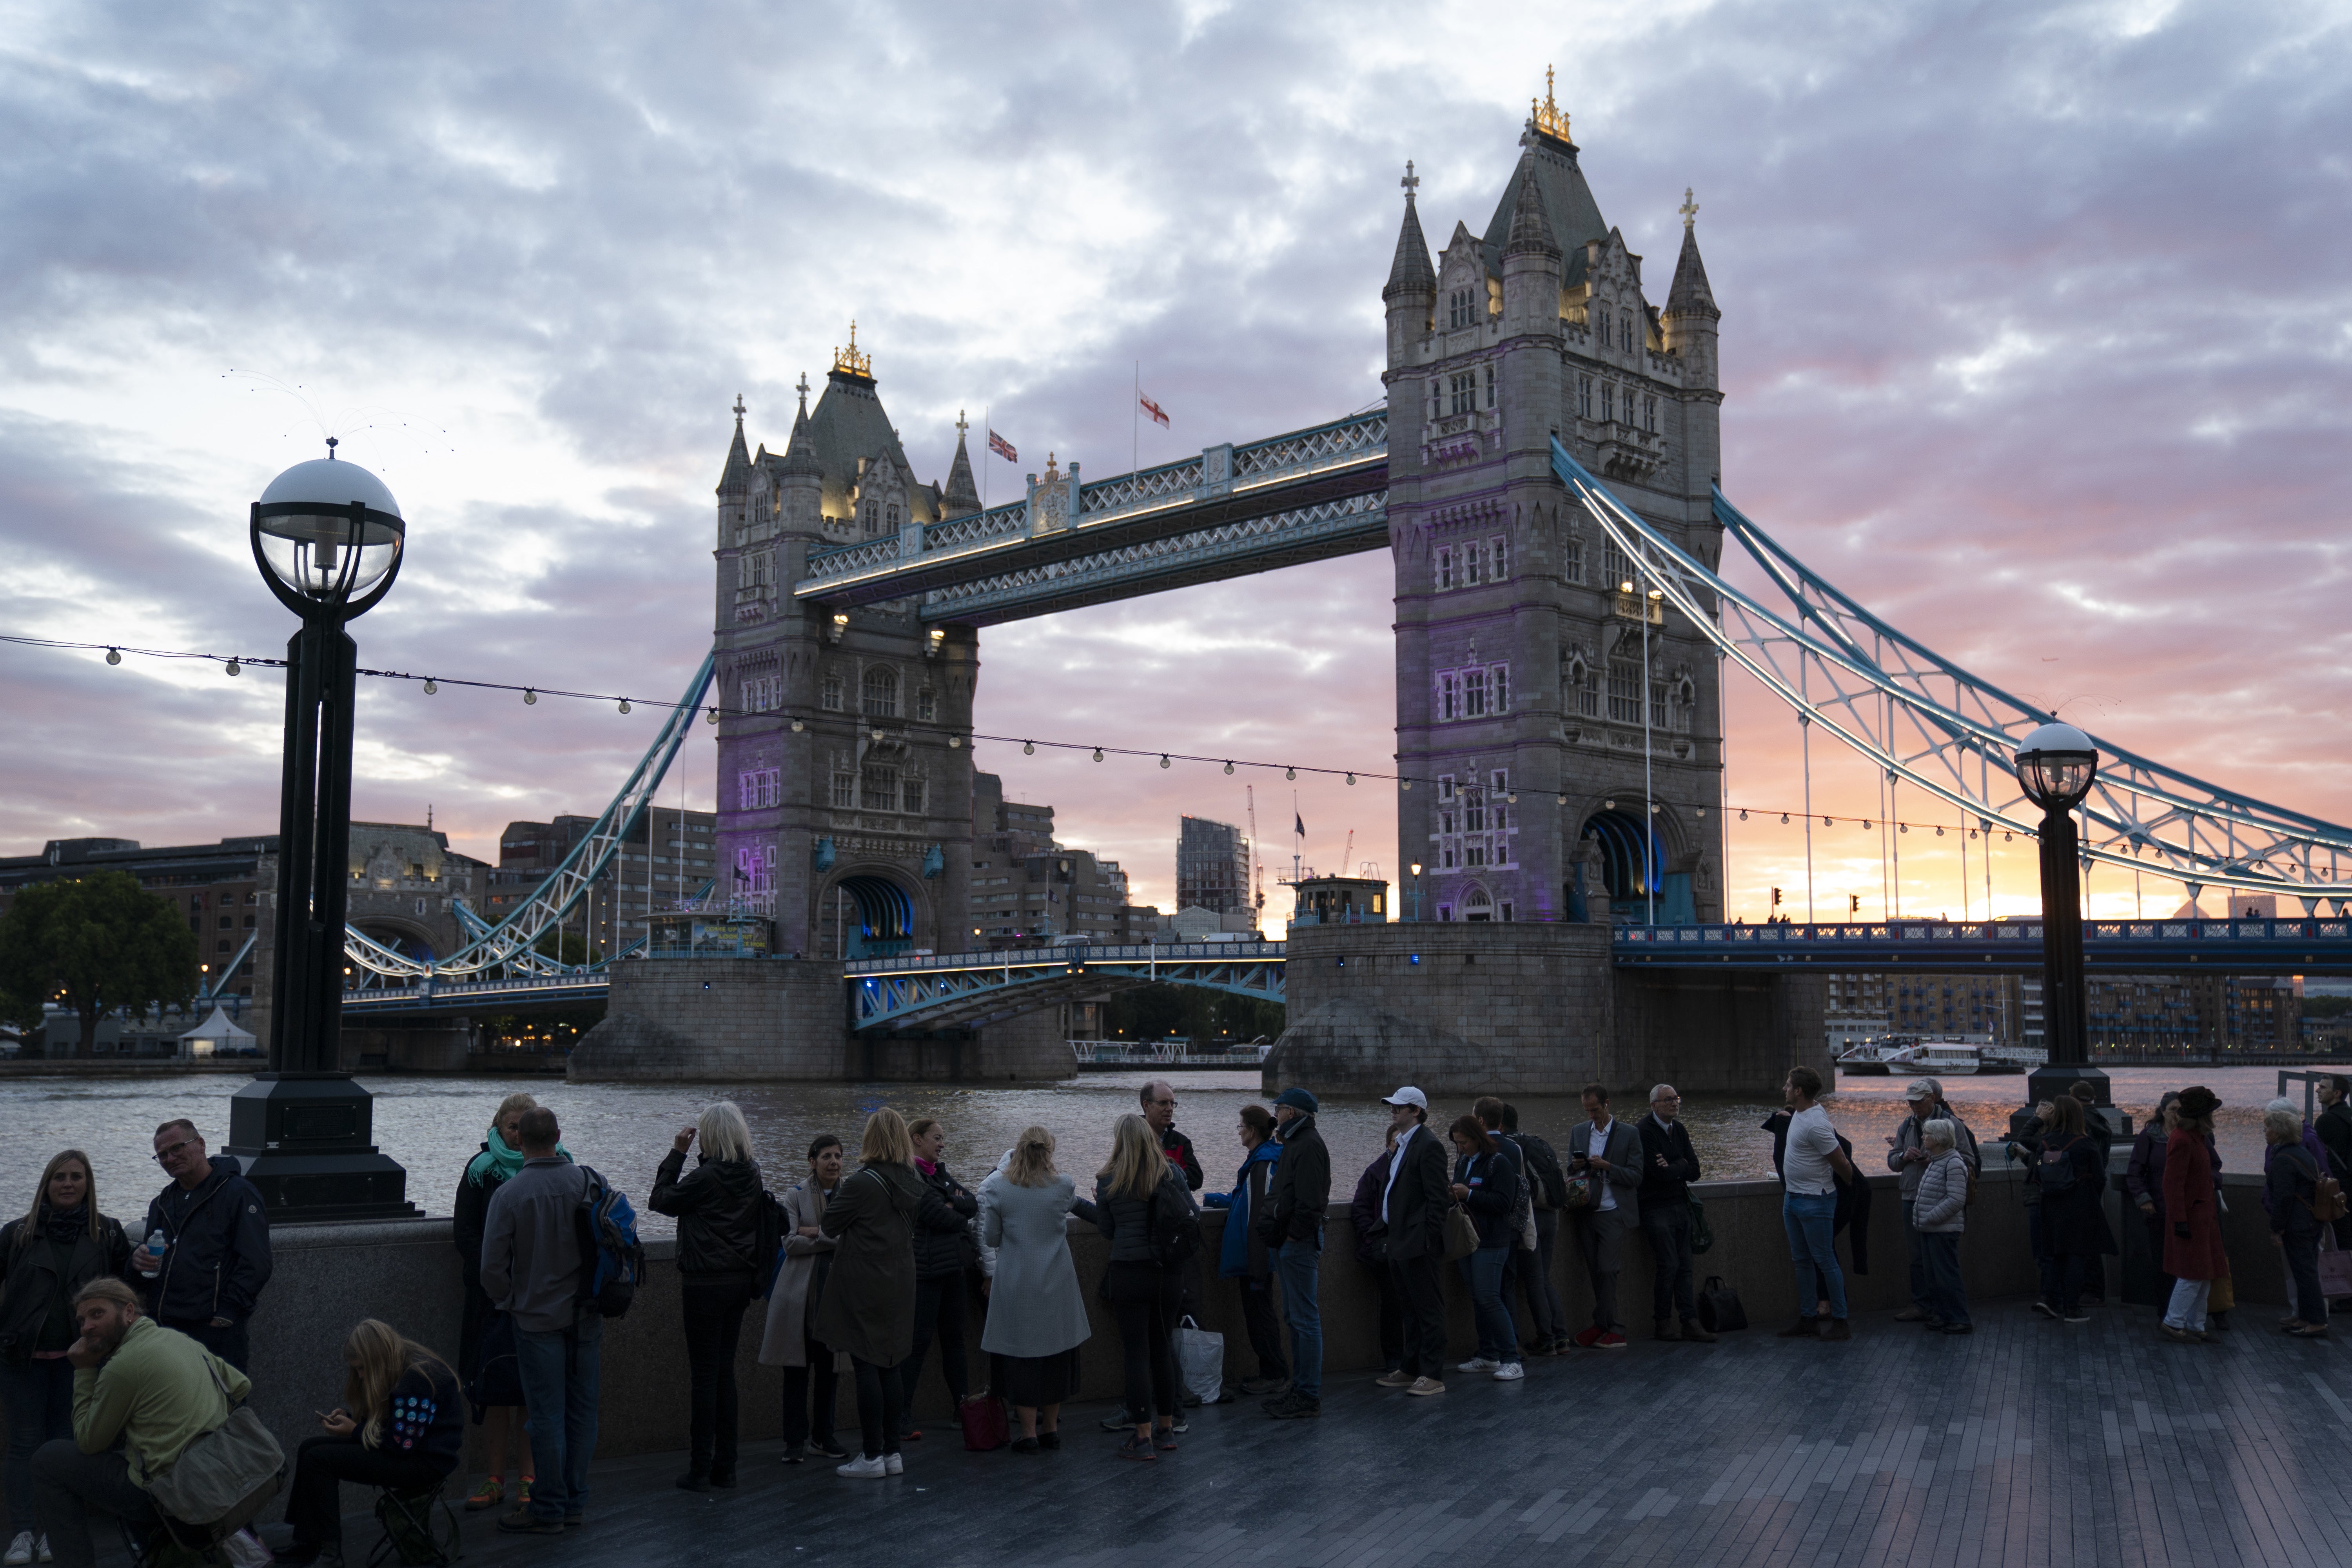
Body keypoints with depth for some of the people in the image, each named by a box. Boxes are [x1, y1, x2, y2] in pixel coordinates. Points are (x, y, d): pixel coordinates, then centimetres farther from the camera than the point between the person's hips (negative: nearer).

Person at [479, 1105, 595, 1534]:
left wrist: (510, 1302, 8)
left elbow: (492, 1268, -11)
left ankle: (547, 1509, 8)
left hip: (538, 1318, -4)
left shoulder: (508, 1194, -13)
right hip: (587, 1317, 4)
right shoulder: (587, 1182, -3)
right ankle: (575, 1500, 20)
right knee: (582, 1410, 11)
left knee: (547, 1415, 2)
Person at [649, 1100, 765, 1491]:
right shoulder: (752, 1176, 5)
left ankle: (700, 1470, 2)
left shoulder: (706, 1177, -16)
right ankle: (725, 1466, 16)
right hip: (740, 1281, 7)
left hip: (706, 1283, -7)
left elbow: (661, 1200, -4)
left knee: (704, 1373, -2)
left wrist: (676, 1154, -1)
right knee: (725, 1370, 13)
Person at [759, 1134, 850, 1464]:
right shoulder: (797, 1196, 4)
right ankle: (796, 1442, 3)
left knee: (830, 1368, 7)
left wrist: (816, 1233, -10)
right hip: (801, 1290, -2)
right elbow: (791, 1243, -7)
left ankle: (822, 1437, 18)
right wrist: (834, 1238, -11)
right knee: (797, 1367, -2)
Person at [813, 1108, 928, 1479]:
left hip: (864, 1287, -7)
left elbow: (828, 1224, -8)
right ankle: (892, 1452, 17)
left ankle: (872, 1456, 2)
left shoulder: (862, 1184, -16)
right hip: (900, 1283, 7)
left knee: (866, 1368, -1)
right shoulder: (914, 1185, 5)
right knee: (889, 1365, 13)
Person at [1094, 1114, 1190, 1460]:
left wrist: (1097, 1203, 18)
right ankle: (1166, 1429, 23)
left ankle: (1144, 1438, 1)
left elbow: (1107, 1231, 1)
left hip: (1129, 1272, -3)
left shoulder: (1108, 1181, -6)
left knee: (1137, 1354, 0)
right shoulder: (1171, 1172, 0)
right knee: (1162, 1349, 16)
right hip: (1168, 1272, 3)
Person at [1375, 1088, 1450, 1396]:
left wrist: (1429, 1241, -21)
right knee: (1411, 1309, 17)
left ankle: (1433, 1376, 2)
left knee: (1428, 1310, -3)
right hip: (1399, 1244, 10)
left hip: (1418, 1245, -10)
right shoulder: (1401, 1146, 16)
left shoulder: (1428, 1146, -15)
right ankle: (1410, 1369, 25)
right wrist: (1390, 1236, 17)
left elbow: (1438, 1198, -18)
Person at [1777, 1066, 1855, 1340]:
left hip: (1815, 1202, -10)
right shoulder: (1797, 1114, 6)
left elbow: (1842, 1164, -18)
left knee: (1825, 1261, -3)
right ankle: (1808, 1319, 21)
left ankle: (1840, 1321, 5)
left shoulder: (1816, 1125, -25)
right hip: (1792, 1198, 10)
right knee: (1802, 1261, 14)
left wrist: (1851, 1184, 0)